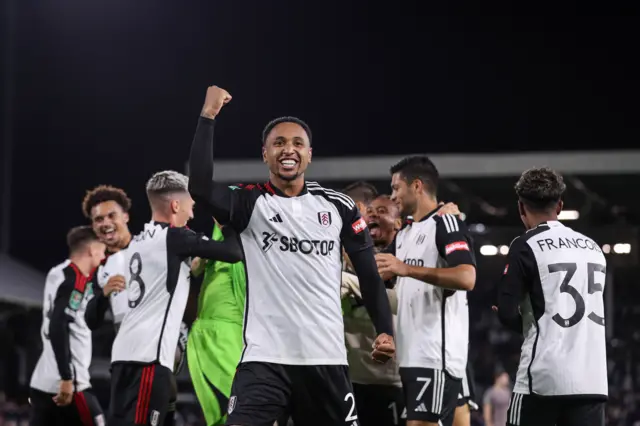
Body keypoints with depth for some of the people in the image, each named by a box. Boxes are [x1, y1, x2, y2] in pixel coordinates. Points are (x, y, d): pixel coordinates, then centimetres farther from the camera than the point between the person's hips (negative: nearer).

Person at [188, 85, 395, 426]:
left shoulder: (338, 207, 7)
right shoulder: (250, 204, 1)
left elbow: (368, 274, 12)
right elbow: (200, 188, -19)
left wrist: (385, 331, 3)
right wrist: (208, 116, -19)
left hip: (326, 356, 3)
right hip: (265, 356, -3)